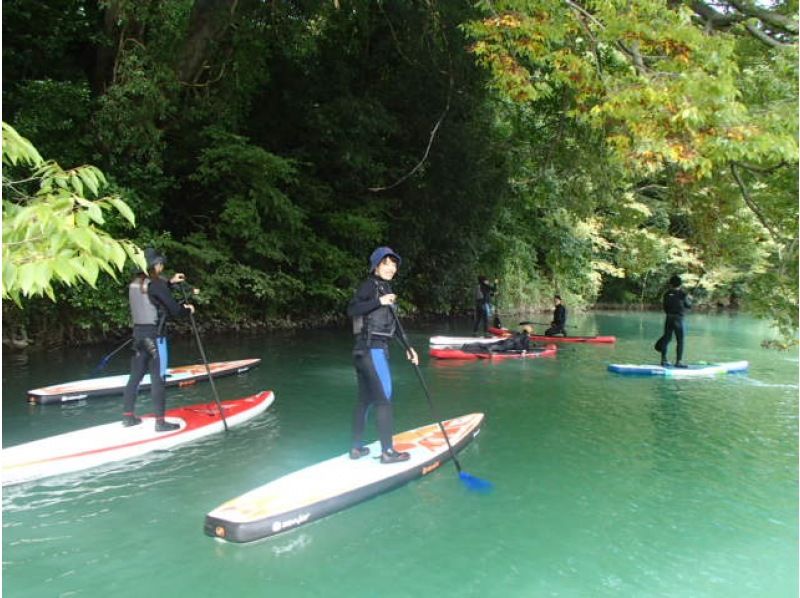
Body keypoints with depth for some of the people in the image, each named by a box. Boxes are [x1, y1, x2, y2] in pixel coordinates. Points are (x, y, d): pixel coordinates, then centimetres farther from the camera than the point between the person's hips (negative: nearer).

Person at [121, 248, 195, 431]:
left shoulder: (135, 284, 10)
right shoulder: (156, 284, -14)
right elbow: (174, 309, -14)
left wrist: (170, 282, 28)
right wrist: (187, 310, 5)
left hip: (138, 333, 8)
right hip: (154, 336, -8)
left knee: (135, 376, 14)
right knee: (157, 379, -3)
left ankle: (128, 416, 23)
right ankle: (160, 421, 1)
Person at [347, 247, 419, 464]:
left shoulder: (386, 288, 18)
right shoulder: (370, 284, -8)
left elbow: (394, 324, 23)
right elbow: (352, 309, -22)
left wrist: (407, 347, 21)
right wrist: (379, 302, -28)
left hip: (377, 349, 9)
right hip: (371, 349, -9)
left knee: (365, 399, 12)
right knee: (384, 399, -6)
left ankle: (356, 448, 19)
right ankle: (387, 451, 0)